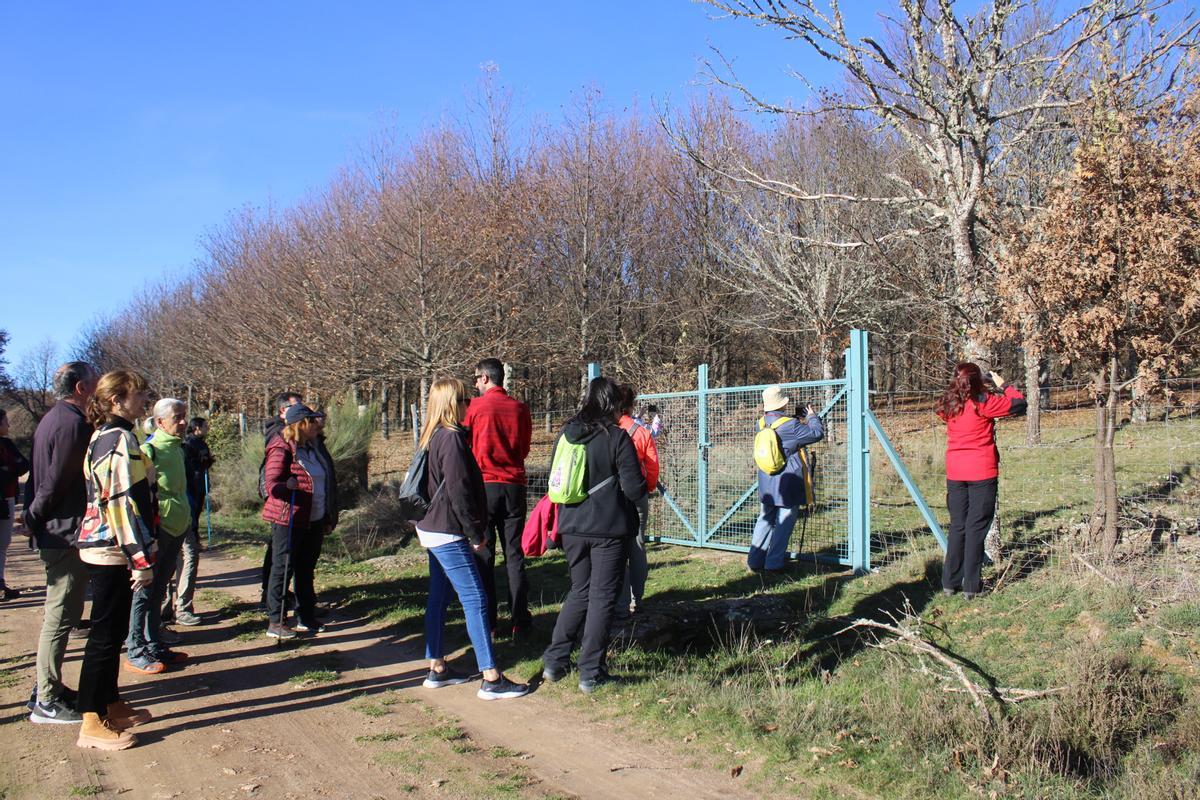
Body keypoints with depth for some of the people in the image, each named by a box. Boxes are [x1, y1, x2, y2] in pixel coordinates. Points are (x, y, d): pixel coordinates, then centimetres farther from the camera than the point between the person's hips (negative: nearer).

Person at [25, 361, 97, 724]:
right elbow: (57, 483, -19)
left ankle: (47, 686, 29)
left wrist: (33, 518, 13)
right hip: (66, 533, -10)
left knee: (56, 613, 19)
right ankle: (47, 701, 1)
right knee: (62, 615, -4)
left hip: (51, 533, 10)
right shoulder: (74, 424, -17)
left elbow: (40, 475, 14)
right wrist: (36, 518, -6)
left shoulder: (50, 419, 14)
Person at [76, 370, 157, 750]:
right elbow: (124, 503, -22)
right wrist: (142, 559, -20)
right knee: (106, 635, -3)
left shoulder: (104, 436, 14)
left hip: (102, 547, 10)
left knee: (111, 632, 18)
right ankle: (93, 724, 4)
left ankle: (111, 706, 29)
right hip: (113, 551, -10)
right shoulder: (121, 439, -17)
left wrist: (137, 553, 22)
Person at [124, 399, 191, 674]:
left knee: (158, 590, 15)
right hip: (157, 527, -9)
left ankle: (155, 646, 23)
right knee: (144, 591, -3)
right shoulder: (149, 449, -13)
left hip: (177, 528, 9)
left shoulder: (177, 448, 14)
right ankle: (136, 653, 3)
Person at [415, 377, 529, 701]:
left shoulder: (434, 436, 13)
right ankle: (491, 679, -9)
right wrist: (476, 533, -13)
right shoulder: (452, 438, -17)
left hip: (433, 529, 10)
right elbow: (458, 491, -21)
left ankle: (437, 669, 23)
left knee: (438, 599, 15)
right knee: (475, 600, -9)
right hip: (448, 533, -10)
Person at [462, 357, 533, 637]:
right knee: (514, 554, 8)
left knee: (483, 555, 4)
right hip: (514, 486, 3)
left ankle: (487, 622, 5)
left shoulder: (474, 407, -5)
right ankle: (520, 622, 7)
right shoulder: (520, 408, 3)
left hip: (483, 485, -3)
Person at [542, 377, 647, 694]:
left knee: (579, 592, 19)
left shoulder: (565, 435, 4)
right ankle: (590, 673, 7)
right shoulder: (617, 437, -12)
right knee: (602, 597, 4)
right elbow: (634, 488, -14)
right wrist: (641, 490, 8)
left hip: (572, 527, 5)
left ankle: (554, 662, 17)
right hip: (610, 529, -5)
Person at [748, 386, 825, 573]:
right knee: (784, 522, 1)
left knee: (765, 519, 15)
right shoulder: (789, 425, -18)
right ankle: (774, 563, 3)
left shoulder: (762, 423, 4)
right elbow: (817, 433, -13)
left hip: (767, 484, 7)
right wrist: (812, 416, 5)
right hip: (788, 482, -7)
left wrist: (800, 422, 16)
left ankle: (755, 561, 16)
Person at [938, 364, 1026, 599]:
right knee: (976, 527, 1)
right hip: (981, 472, -5)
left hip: (955, 473, 5)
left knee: (957, 526, 13)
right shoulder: (983, 403, -11)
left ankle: (950, 582, 16)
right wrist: (1002, 385, 9)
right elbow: (1019, 403, -5)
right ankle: (971, 586, 3)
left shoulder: (949, 406, 3)